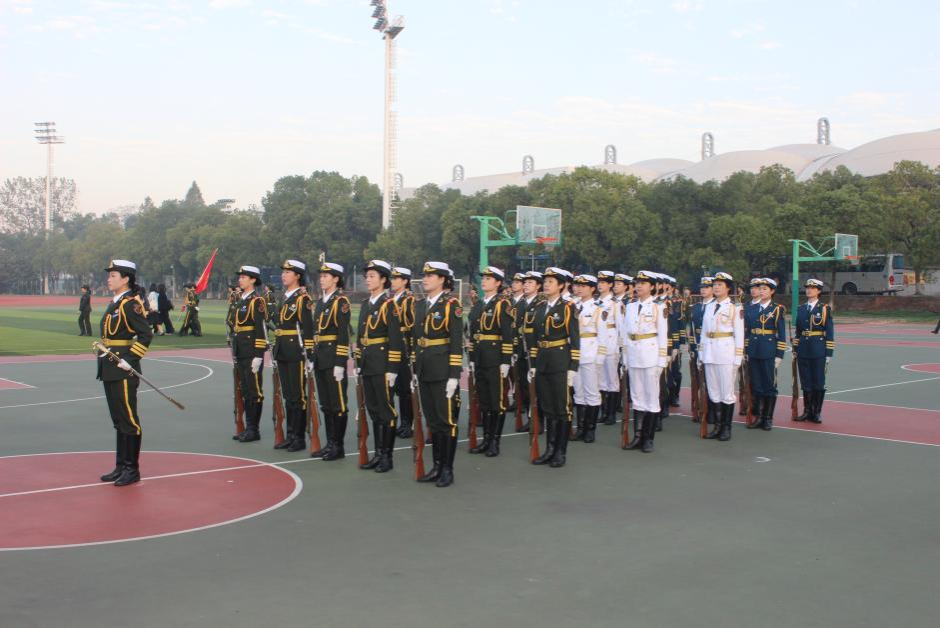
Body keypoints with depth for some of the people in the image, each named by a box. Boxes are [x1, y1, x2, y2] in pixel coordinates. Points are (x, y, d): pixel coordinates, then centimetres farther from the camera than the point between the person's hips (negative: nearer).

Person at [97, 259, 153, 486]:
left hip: (124, 371, -10)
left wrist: (130, 360, -22)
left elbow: (146, 335, -19)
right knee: (118, 421, 15)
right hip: (110, 371, 10)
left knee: (128, 420, -2)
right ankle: (121, 467, 23)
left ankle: (132, 469, 5)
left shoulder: (131, 304, -13)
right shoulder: (114, 303, 15)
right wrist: (102, 350, 15)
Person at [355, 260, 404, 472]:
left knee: (386, 410, 0)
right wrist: (358, 363, 15)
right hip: (367, 365, 8)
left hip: (382, 364, -7)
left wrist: (392, 369, -16)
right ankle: (378, 454, 19)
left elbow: (395, 339, -14)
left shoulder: (389, 304, -10)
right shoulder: (365, 304, 13)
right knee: (373, 409, 11)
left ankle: (387, 457, 7)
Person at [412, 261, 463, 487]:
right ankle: (437, 466, 21)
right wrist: (414, 370, 13)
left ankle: (447, 469, 8)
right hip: (424, 371, 7)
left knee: (447, 421, 1)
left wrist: (454, 375, -16)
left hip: (443, 372, -7)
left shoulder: (451, 304, -8)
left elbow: (457, 342, -12)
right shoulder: (419, 305, 12)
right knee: (432, 420, 12)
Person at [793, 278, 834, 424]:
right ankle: (807, 411, 15)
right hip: (803, 351, 4)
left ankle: (816, 412, 9)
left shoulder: (825, 309, -2)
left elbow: (830, 332, -4)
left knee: (818, 383, 1)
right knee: (806, 383, 7)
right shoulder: (801, 309, 11)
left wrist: (829, 353, -8)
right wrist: (795, 349, 10)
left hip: (818, 351, -4)